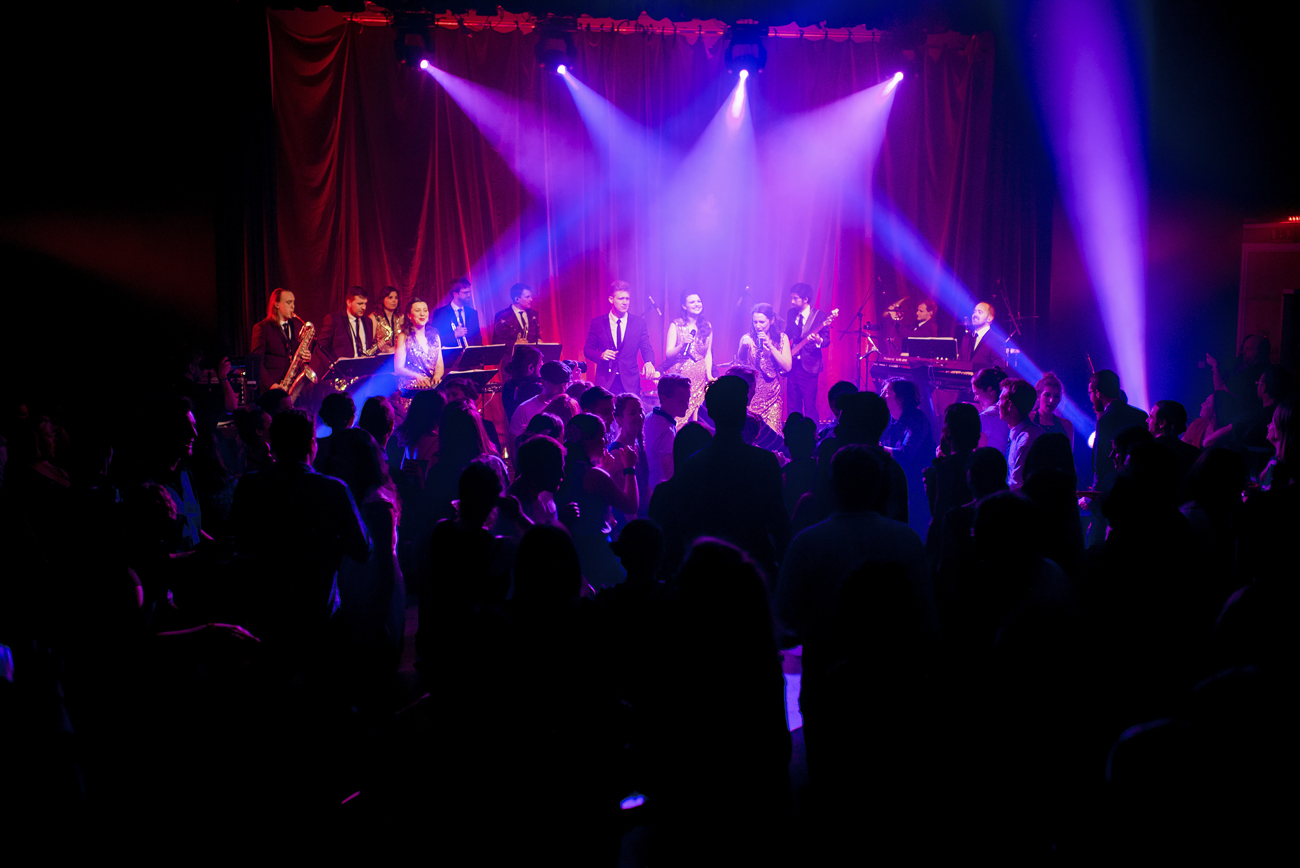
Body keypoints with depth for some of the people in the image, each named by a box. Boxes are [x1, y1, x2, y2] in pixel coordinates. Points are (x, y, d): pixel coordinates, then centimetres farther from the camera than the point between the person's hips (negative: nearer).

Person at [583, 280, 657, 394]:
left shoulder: (639, 323, 7)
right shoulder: (597, 323, 6)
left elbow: (647, 349, 5)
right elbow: (587, 350, 10)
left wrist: (649, 362, -18)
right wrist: (601, 355, -12)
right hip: (605, 383, 0)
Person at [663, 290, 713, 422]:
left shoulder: (707, 326, 10)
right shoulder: (676, 325, 1)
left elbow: (708, 353, 11)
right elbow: (668, 354, -2)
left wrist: (709, 375, -1)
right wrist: (682, 345, -19)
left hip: (699, 377, 3)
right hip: (679, 375, -3)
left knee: (694, 414, 0)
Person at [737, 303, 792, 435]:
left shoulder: (781, 338, 2)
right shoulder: (747, 338, 1)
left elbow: (787, 367, -7)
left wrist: (770, 346, -13)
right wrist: (743, 347, -15)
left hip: (771, 394, 0)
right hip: (750, 393, 0)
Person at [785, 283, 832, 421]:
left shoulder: (820, 316, -6)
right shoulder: (791, 313, 9)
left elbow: (827, 340, -6)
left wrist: (818, 340, -28)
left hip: (809, 367, -5)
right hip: (793, 365, 5)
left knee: (809, 406, -7)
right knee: (792, 405, 8)